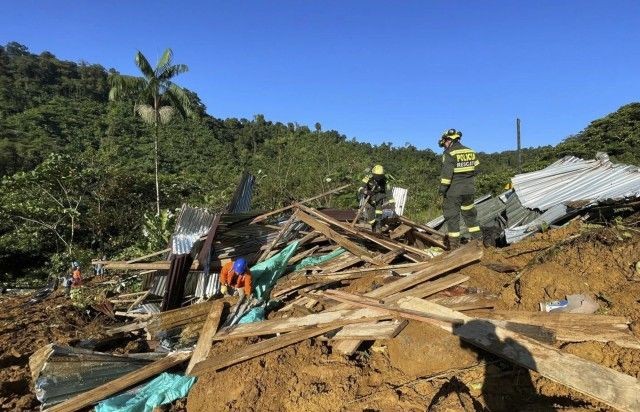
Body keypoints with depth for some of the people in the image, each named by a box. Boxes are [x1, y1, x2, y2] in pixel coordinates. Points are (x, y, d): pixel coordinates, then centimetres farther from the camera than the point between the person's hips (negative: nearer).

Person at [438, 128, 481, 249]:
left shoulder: (449, 154, -13)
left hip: (453, 191, -7)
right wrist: (471, 185, 18)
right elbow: (476, 169, 11)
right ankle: (477, 238, 25)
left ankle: (454, 245, 3)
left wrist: (443, 188, -14)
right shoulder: (471, 152, 9)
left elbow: (446, 173, -19)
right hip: (469, 190, 7)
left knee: (452, 216, 1)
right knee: (470, 214, 20)